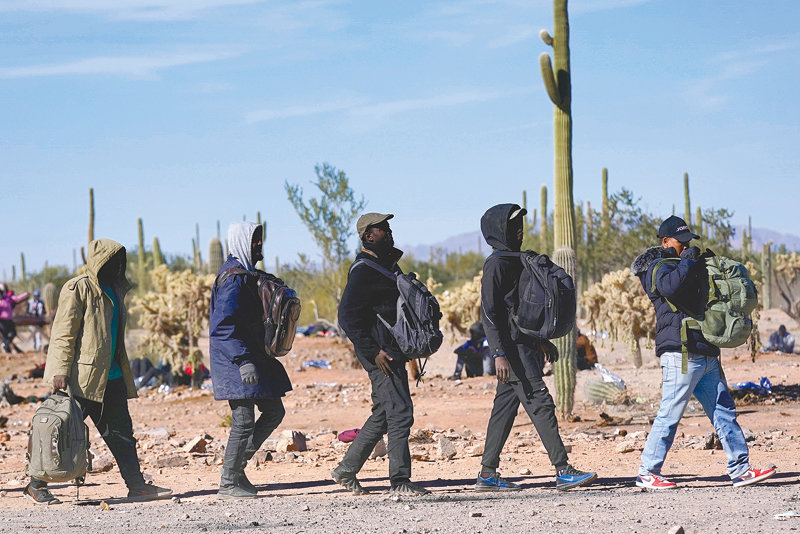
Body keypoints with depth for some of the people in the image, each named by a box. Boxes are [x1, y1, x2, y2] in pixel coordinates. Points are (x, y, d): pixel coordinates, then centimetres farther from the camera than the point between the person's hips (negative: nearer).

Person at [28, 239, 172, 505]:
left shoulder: (113, 289, 16)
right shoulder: (78, 289, -9)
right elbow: (63, 333, -13)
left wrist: (122, 371, 24)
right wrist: (60, 371, -19)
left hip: (111, 377, 8)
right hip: (83, 377, -8)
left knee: (121, 432, 7)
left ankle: (136, 485, 10)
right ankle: (36, 485, 6)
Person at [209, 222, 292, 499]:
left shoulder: (245, 274, 17)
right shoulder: (233, 277, -15)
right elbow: (225, 323, -23)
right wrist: (244, 361, -28)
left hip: (253, 356, 10)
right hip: (236, 360, -10)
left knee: (274, 411, 12)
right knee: (244, 421, -8)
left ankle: (236, 464, 18)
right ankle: (228, 484, 1)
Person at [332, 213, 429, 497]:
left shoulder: (388, 265, 17)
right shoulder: (363, 271, -13)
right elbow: (347, 316, -19)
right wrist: (373, 352, -21)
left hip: (393, 349, 10)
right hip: (380, 351, -10)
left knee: (383, 414, 14)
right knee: (400, 412, -11)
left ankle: (346, 469, 22)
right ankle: (399, 481, -8)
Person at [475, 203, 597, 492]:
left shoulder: (515, 260, 19)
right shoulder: (496, 263, -10)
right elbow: (489, 312, -17)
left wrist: (541, 341, 28)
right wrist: (499, 354, -24)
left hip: (523, 344, 10)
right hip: (511, 346, -10)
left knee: (505, 406, 9)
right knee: (540, 403, -13)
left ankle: (488, 474, 11)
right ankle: (563, 471, -15)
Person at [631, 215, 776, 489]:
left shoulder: (689, 266, 24)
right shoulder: (658, 267, -4)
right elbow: (670, 285, -27)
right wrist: (687, 261, -13)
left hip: (706, 354, 9)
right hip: (681, 354, -9)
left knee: (724, 412, 6)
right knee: (670, 415, -7)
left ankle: (741, 469, 7)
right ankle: (647, 473, -1)